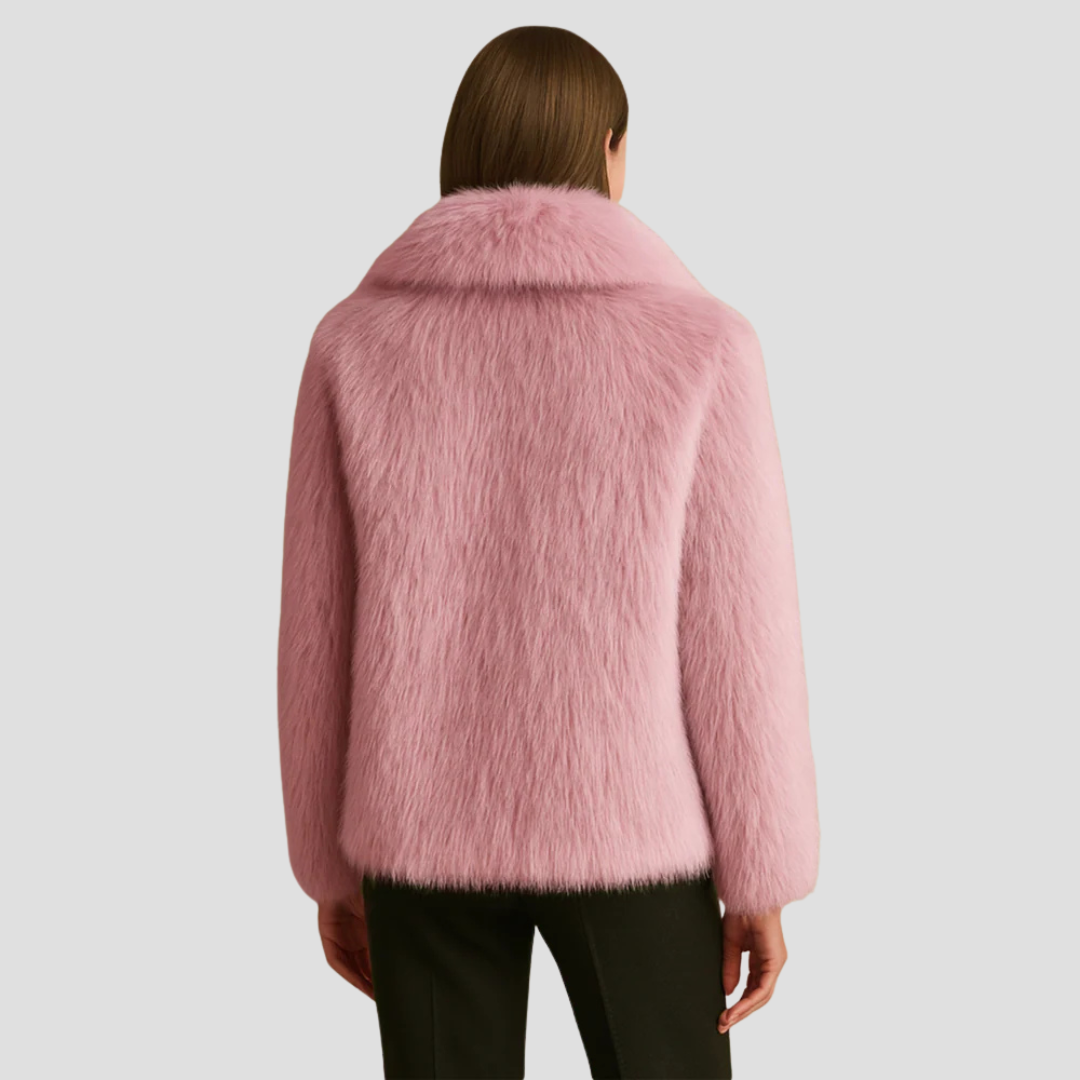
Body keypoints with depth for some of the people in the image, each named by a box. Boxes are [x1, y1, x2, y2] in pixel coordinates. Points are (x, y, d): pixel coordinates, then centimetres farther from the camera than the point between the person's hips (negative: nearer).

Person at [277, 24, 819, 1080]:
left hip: (425, 827, 3)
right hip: (623, 828, -2)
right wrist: (762, 880, 1)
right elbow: (736, 639, -10)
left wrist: (331, 867, 10)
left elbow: (318, 632, -1)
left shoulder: (354, 340, -4)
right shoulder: (699, 343, -11)